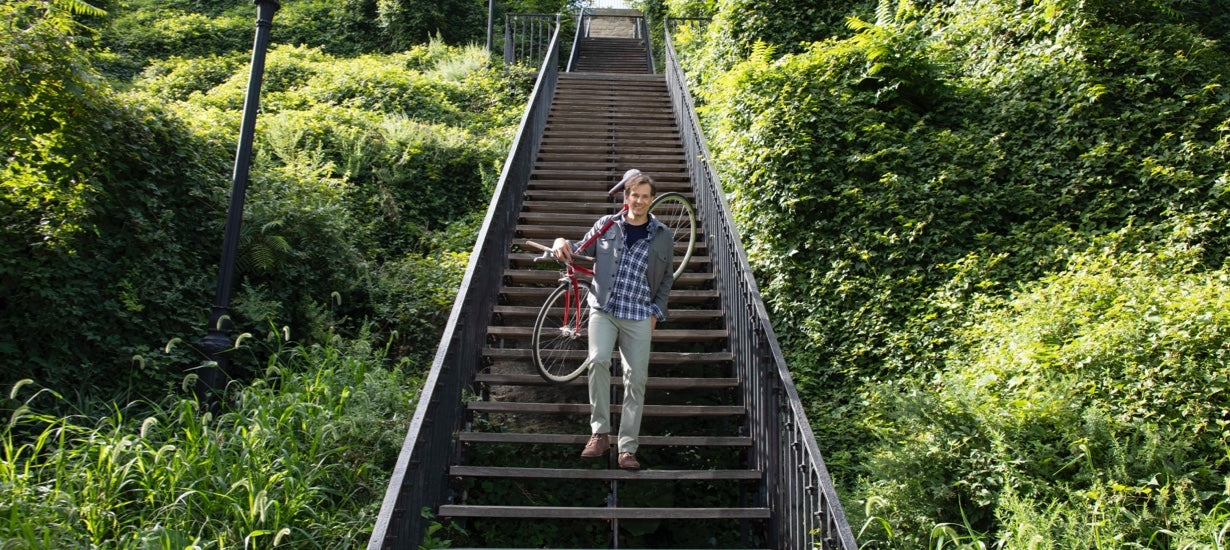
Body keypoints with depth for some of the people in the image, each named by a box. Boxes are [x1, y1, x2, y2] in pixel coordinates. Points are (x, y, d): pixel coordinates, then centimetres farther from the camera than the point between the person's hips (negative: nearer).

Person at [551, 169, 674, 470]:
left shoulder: (662, 236, 9)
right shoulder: (606, 225, 7)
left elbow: (666, 279, 17)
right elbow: (583, 251, 18)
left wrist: (656, 312, 7)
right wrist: (563, 244, -4)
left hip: (639, 316, 1)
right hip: (603, 309, -1)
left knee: (636, 378, -2)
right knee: (598, 360, -24)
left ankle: (627, 448, 8)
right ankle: (600, 433, -10)